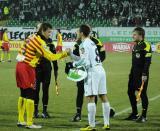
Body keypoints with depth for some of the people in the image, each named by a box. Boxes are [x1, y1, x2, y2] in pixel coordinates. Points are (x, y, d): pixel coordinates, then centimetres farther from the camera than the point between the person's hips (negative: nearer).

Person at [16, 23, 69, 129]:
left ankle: (21, 120, 19)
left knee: (23, 94, 14)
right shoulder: (40, 42, -16)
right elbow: (51, 56, -16)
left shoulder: (33, 37, 10)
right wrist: (65, 53, -9)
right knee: (30, 95, -5)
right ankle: (29, 123, -4)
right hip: (27, 68, -9)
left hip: (20, 65, 9)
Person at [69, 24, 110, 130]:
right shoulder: (91, 42, 20)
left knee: (91, 98, -7)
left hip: (92, 71, -9)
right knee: (103, 97, 10)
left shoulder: (84, 44, -8)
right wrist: (71, 55, 23)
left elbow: (84, 61, -16)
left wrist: (74, 64, -2)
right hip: (100, 70, 9)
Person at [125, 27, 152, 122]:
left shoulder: (146, 46, -13)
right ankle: (134, 114, 21)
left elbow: (147, 61, -17)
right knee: (130, 92, 10)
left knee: (142, 94, -4)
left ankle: (144, 116, 3)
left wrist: (144, 75, -21)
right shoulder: (135, 46, 15)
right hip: (134, 74, 9)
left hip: (142, 75, -9)